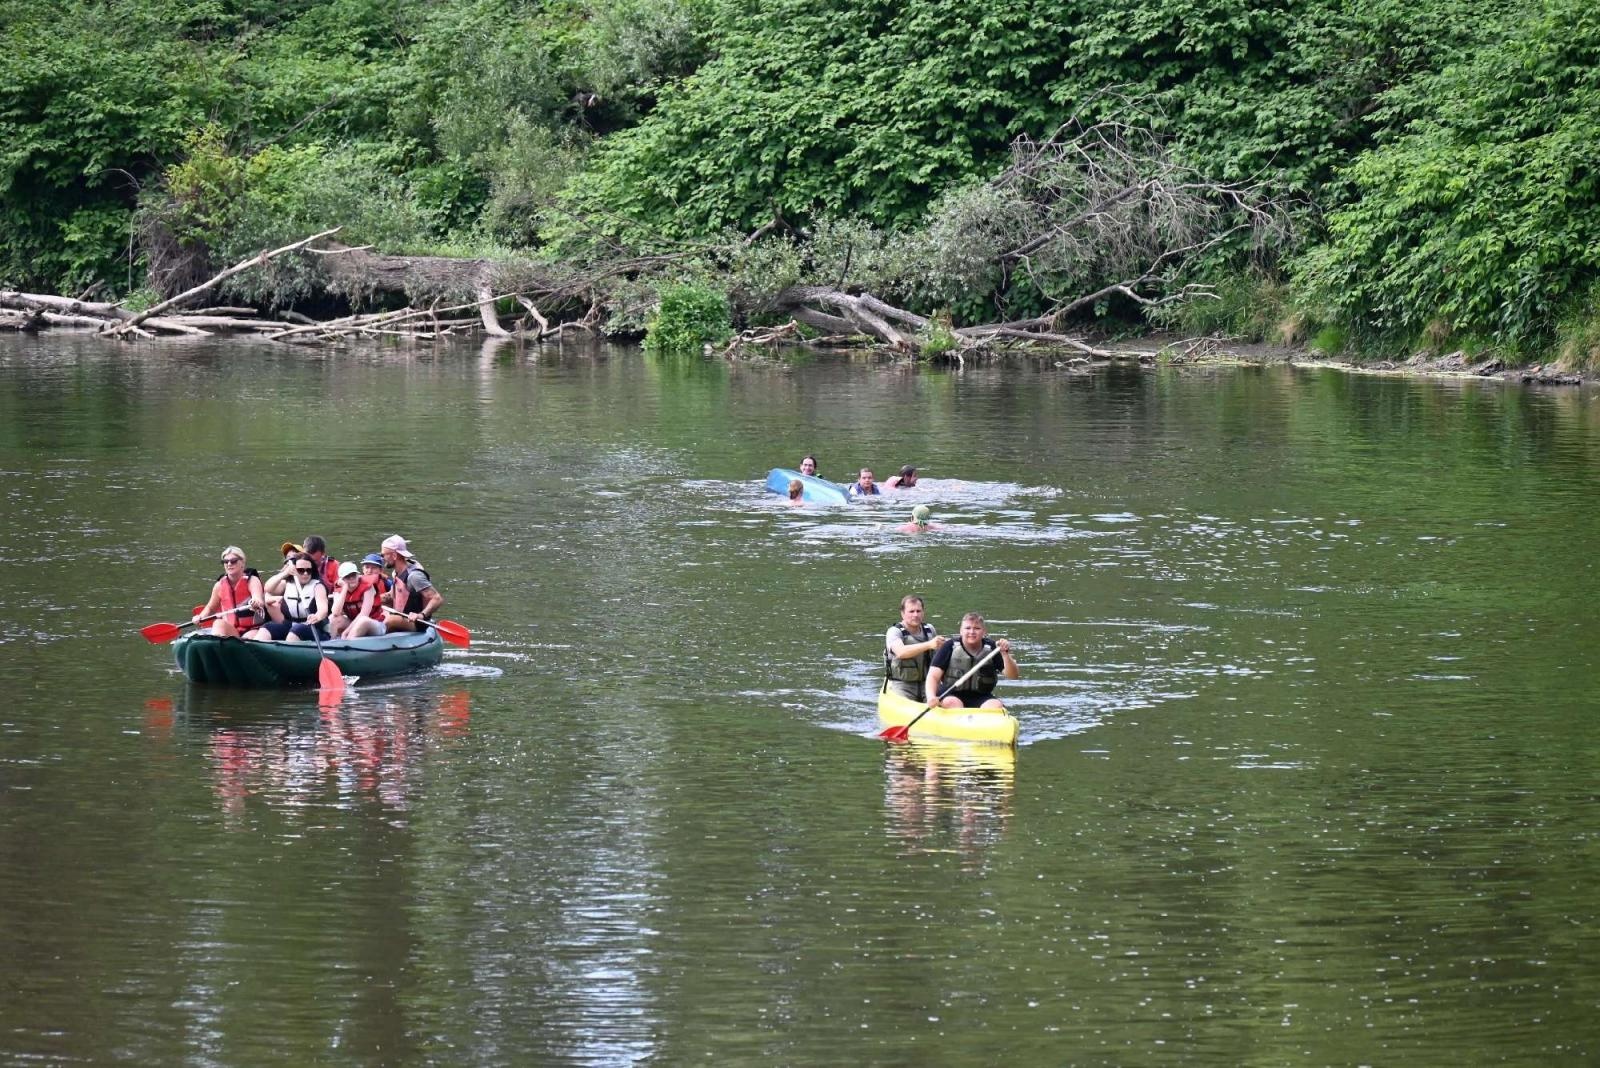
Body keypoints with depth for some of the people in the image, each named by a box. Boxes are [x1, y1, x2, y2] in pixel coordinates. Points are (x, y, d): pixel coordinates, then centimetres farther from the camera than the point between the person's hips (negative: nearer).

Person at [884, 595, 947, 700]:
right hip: (901, 685, -4)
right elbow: (901, 652, -32)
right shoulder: (894, 632, -9)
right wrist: (929, 645, -41)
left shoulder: (929, 630, 8)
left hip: (926, 684, 4)